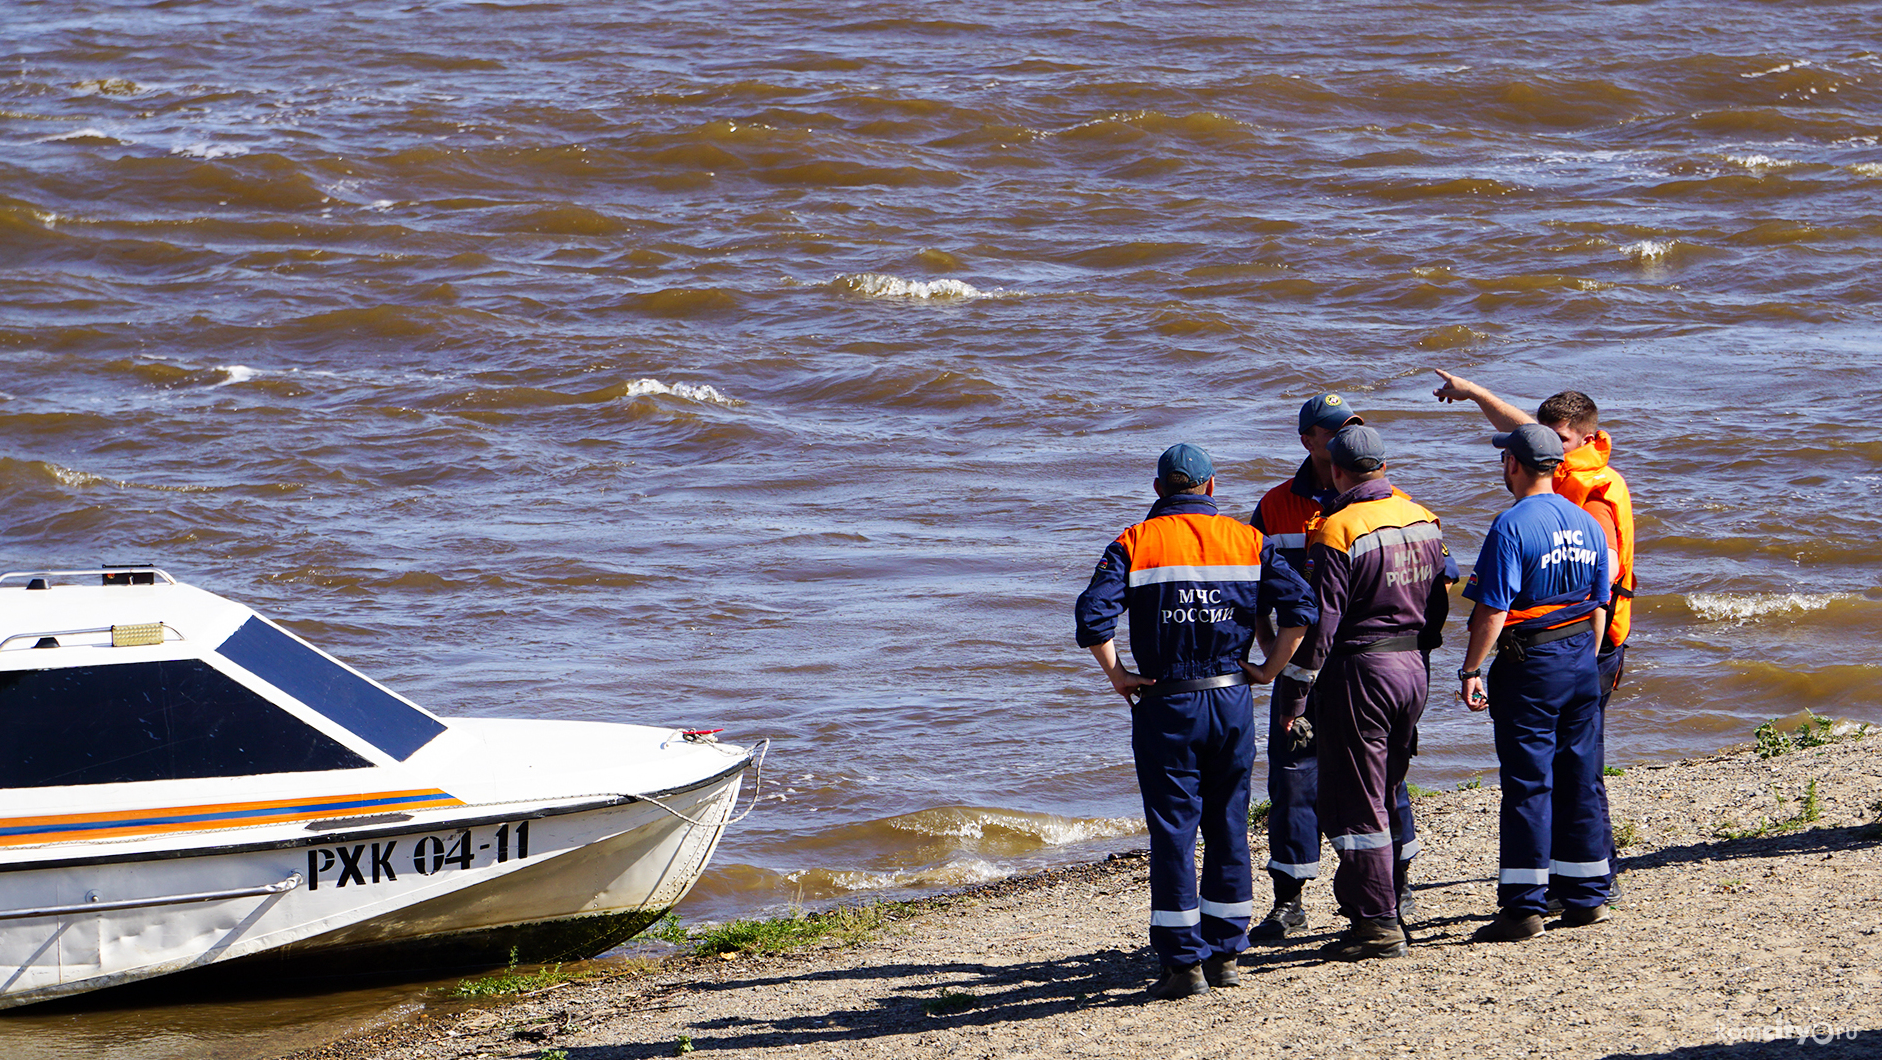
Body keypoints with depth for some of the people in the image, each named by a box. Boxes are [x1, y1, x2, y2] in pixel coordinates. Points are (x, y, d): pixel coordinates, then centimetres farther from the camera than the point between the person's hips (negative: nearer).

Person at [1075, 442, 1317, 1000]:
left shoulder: (1135, 543, -2)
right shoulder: (1247, 540, 5)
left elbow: (1093, 616, -15)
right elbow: (1299, 606, -5)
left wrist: (1118, 677, -4)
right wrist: (1270, 668, 4)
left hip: (1167, 704, -3)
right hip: (1233, 702, 3)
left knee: (1173, 830, 1)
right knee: (1228, 826, 13)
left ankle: (1184, 961, -1)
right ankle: (1226, 953, 17)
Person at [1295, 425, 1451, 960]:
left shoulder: (1337, 531, -15)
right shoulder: (1423, 520, 7)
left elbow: (1321, 619, -16)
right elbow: (1440, 601, 13)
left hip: (1360, 670, -7)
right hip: (1414, 667, 7)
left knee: (1356, 803, -1)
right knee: (1385, 795, 18)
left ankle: (1378, 923, -3)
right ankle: (1383, 903, 22)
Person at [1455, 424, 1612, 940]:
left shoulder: (1513, 526, -14)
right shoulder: (1587, 524, 9)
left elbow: (1493, 610, -17)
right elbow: (1600, 605, 14)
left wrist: (1471, 670, -12)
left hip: (1529, 665, -7)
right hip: (1582, 663, 7)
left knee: (1527, 785, -4)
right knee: (1581, 781, 12)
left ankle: (1524, 906, -5)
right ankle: (1586, 897, 16)